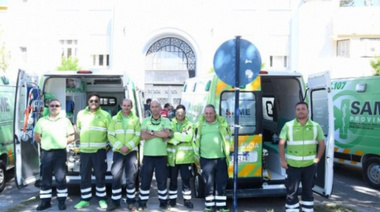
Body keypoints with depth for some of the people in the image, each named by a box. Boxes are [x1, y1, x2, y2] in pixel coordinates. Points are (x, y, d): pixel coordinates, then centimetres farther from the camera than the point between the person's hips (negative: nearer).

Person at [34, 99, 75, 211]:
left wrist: (62, 143, -3)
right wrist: (45, 142, 4)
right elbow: (36, 136, 11)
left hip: (60, 152, -1)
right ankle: (45, 201, 18)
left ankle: (61, 201, 10)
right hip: (46, 153, 2)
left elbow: (71, 137, 5)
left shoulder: (65, 120, 5)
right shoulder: (42, 120, 8)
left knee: (61, 178, 0)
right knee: (45, 179, 8)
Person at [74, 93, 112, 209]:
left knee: (100, 176, 3)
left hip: (99, 150, -3)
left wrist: (108, 144, 1)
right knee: (84, 176, 7)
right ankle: (85, 200, 19)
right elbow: (78, 129, 20)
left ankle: (102, 199, 16)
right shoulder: (81, 114, 8)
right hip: (84, 150, 3)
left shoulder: (105, 115, -1)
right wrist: (81, 141, 15)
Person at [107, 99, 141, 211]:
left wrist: (128, 146, -15)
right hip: (118, 151, 1)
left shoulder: (136, 119, 5)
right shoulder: (115, 119, 6)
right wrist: (119, 146, -13)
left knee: (131, 178, 3)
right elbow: (110, 136, 0)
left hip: (131, 152, 0)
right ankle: (115, 202, 13)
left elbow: (138, 136, -3)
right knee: (116, 177, 2)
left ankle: (131, 202, 13)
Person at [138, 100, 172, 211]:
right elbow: (143, 136, -10)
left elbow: (166, 134, -16)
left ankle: (163, 202, 20)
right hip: (148, 155, 1)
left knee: (162, 180, 7)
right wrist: (160, 134, -11)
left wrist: (152, 132, -11)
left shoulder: (166, 121, 3)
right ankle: (142, 203, 17)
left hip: (161, 155, 0)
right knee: (145, 180, 6)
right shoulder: (145, 121, 5)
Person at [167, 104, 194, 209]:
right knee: (173, 179, 10)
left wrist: (174, 135, -14)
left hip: (185, 157, -1)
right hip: (172, 157, 1)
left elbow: (188, 137, -13)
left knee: (186, 179, 4)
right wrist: (181, 136, -14)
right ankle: (172, 199, 23)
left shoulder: (189, 124, 4)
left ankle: (187, 200, 15)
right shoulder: (170, 123, 7)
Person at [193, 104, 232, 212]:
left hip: (221, 158, 0)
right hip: (205, 159, 0)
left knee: (221, 183, 4)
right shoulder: (200, 124, 6)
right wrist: (196, 155, 8)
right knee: (208, 183, 5)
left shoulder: (222, 123, 6)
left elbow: (229, 138, 12)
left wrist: (227, 153, 8)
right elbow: (195, 140, 10)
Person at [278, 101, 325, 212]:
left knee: (308, 190, 15)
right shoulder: (288, 125, -4)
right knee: (291, 190, 2)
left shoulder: (316, 126, 2)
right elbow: (281, 143, -2)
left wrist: (317, 159, 0)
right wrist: (283, 160, -6)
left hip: (309, 165, 2)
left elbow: (322, 144, 7)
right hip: (292, 164, -2)